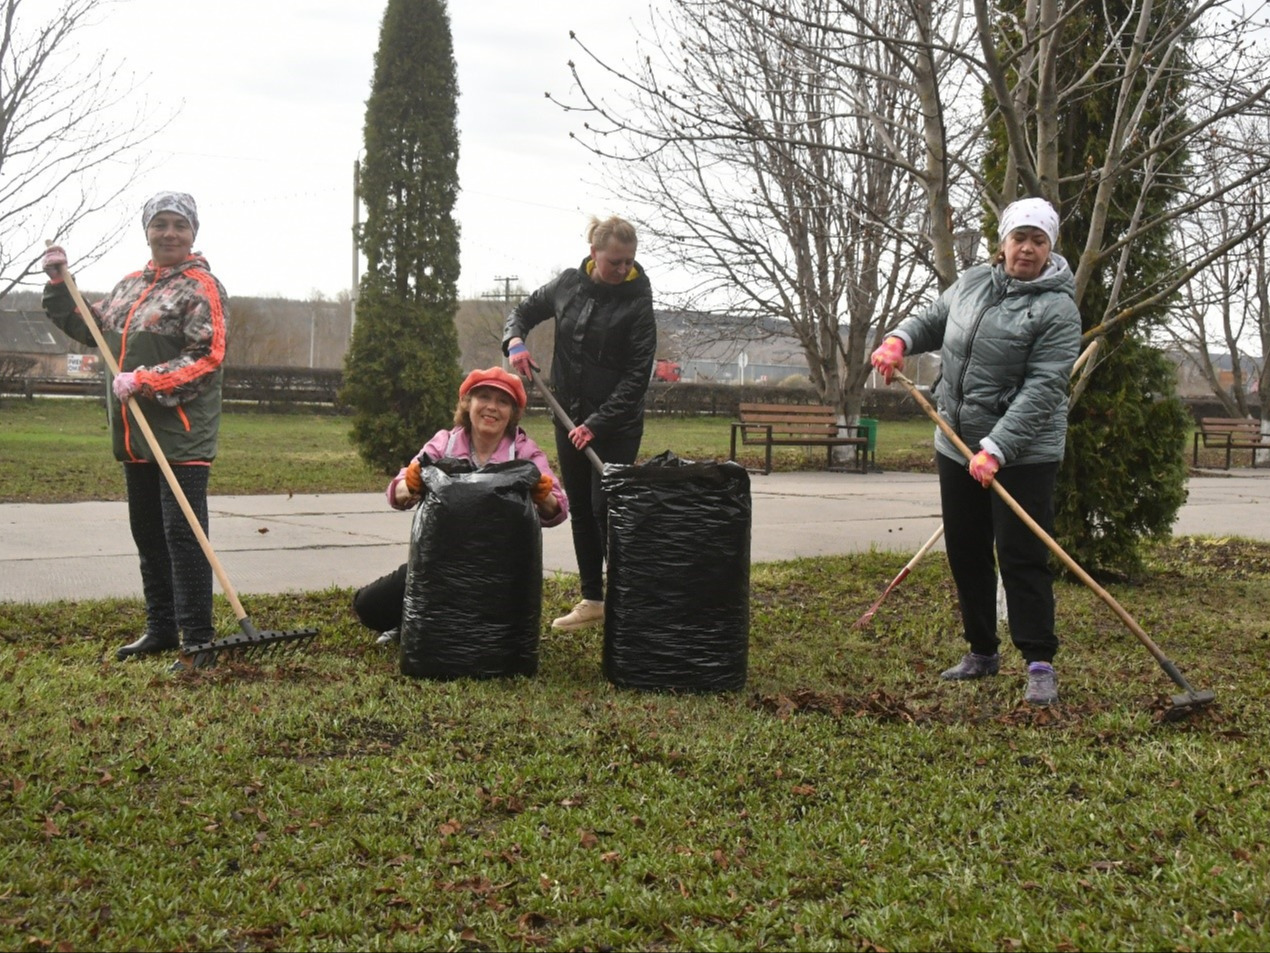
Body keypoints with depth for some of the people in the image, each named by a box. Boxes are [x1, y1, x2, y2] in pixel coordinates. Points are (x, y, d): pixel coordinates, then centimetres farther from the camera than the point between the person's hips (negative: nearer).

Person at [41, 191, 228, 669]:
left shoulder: (201, 288, -8)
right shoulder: (129, 286, 16)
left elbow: (205, 359, -17)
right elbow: (87, 328, 26)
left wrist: (144, 380, -22)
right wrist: (59, 284, 14)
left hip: (182, 436, -8)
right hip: (136, 435, 8)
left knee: (182, 535, -9)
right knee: (147, 534, 14)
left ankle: (196, 640, -4)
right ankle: (161, 629, 26)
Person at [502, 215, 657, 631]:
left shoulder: (637, 302, -13)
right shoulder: (568, 284, 1)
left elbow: (637, 375, -15)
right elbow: (524, 311, 18)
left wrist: (598, 423, -21)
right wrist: (515, 339, -5)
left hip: (616, 424, -5)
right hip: (569, 418, 6)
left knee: (606, 508, -10)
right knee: (580, 510, 11)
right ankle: (591, 601, 20)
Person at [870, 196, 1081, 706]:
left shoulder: (1057, 309, -12)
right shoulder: (971, 283, 7)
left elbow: (1042, 390, -20)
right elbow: (932, 320, 23)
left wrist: (996, 449, -28)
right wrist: (899, 339, 0)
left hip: (1022, 454, -7)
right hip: (957, 445, 7)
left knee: (1022, 557, -8)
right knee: (965, 552, 14)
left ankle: (1040, 664, 0)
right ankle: (982, 651, 28)